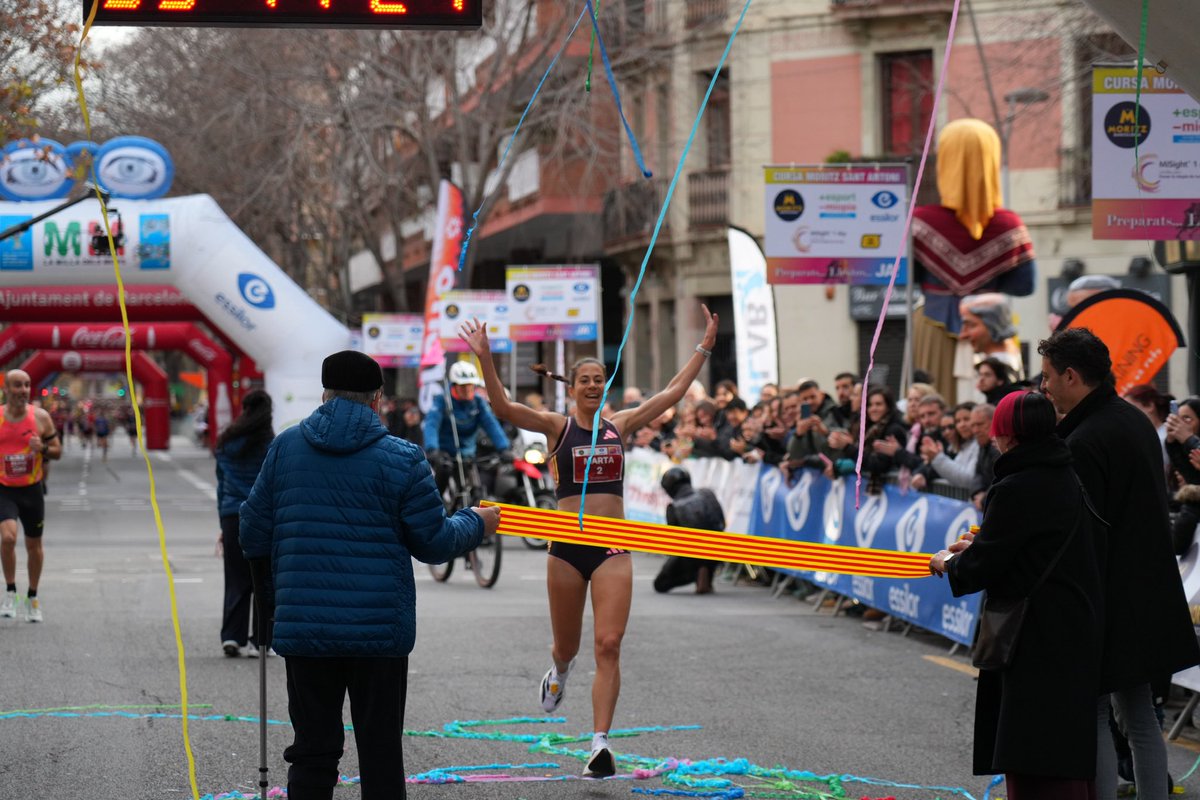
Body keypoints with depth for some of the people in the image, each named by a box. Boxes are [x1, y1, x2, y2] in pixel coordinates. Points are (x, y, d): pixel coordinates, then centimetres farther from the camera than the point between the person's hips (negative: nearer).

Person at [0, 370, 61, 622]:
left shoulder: (41, 417, -4)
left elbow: (58, 451, 2)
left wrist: (43, 449, -18)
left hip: (32, 490, 2)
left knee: (34, 545, 11)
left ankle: (33, 598, 30)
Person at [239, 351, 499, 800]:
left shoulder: (285, 448, 4)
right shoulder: (401, 459, -5)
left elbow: (254, 531, 9)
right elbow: (434, 543, -3)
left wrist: (269, 591, 27)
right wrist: (476, 524, 18)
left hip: (303, 626, 2)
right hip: (380, 628, -2)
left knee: (312, 750, 7)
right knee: (381, 751, 6)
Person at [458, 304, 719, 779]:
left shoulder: (619, 426, 9)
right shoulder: (557, 427, 1)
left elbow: (672, 394, 9)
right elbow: (504, 408, -14)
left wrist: (705, 348, 6)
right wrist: (485, 360, -25)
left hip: (613, 548, 1)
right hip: (568, 547, -1)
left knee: (609, 645, -12)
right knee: (567, 646, 13)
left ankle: (600, 745, -14)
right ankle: (559, 672, 52)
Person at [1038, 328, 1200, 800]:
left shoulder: (1084, 444, -20)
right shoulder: (1137, 422, 10)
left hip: (1110, 605, -9)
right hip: (1149, 598, 9)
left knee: (1094, 719, -4)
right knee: (1139, 717, 15)